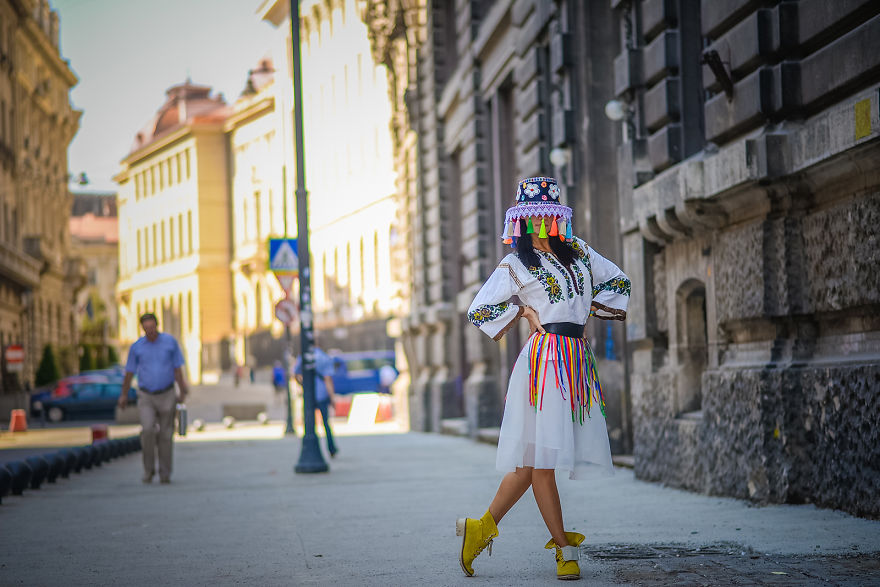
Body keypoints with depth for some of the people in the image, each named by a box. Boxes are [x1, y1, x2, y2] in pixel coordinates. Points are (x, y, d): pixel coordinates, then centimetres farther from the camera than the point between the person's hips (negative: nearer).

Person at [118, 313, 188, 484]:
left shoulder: (170, 342, -4)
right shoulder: (136, 346, -4)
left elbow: (178, 369, 0)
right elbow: (129, 373, 7)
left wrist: (183, 393, -3)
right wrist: (123, 395, 13)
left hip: (166, 396, 0)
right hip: (146, 397, 0)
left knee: (165, 435, 1)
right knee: (148, 430, -19)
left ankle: (165, 474, 12)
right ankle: (149, 468, -1)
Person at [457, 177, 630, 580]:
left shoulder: (577, 251, 16)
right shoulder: (515, 265, 3)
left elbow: (618, 281, 25)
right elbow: (477, 311, 4)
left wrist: (589, 308, 12)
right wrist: (524, 310, 2)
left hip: (578, 359, 5)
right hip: (545, 359, -5)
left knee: (535, 456, 4)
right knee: (540, 458, -8)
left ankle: (482, 528, 14)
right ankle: (564, 551, -3)